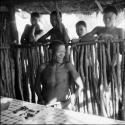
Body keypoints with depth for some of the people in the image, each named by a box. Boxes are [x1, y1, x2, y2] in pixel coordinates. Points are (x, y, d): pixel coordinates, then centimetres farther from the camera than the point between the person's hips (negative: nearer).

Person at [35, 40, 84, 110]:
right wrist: (41, 100, 4)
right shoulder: (43, 68, 2)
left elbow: (80, 87, -4)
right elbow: (37, 86, 14)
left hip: (63, 107, -1)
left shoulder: (68, 66, -3)